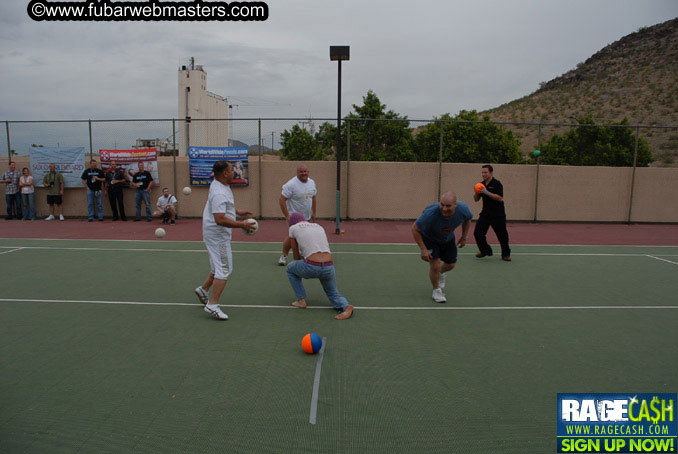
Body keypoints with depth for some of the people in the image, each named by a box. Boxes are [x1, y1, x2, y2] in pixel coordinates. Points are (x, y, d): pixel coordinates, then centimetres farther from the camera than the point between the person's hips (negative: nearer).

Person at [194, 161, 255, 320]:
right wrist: (241, 225, -27)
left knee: (219, 267, 21)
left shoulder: (220, 184, 8)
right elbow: (220, 219, -33)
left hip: (217, 234, 11)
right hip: (218, 236, -11)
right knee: (224, 269, -9)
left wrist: (238, 212, 22)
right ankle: (212, 305, -6)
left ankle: (203, 289, 36)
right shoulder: (219, 194, -26)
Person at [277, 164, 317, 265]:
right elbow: (282, 199, -18)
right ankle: (284, 256, 2)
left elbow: (313, 198, 19)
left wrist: (313, 213, 16)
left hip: (307, 217, 6)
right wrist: (287, 216, -22)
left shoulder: (312, 182, 6)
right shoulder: (291, 184, -16)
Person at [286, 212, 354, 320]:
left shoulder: (293, 228, 14)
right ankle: (346, 306, -6)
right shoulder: (319, 227, 26)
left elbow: (296, 255, 19)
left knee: (290, 269, 30)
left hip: (311, 267, -4)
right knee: (333, 294, 27)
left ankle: (301, 300, 23)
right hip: (329, 268, 4)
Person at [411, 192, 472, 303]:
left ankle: (440, 273, 52)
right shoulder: (431, 214, -42)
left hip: (448, 239, 5)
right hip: (429, 238, -4)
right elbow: (415, 229, -28)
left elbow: (467, 219, -2)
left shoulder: (463, 209, -29)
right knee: (435, 266, -14)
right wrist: (423, 249, -28)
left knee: (451, 264, 15)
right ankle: (436, 291, 14)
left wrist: (464, 237, 0)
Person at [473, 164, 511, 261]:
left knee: (502, 235, 2)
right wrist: (476, 192, -9)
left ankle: (506, 254, 21)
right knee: (477, 233, -3)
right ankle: (485, 251, 17)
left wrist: (487, 192, -25)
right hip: (485, 214, 5)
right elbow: (476, 199, 13)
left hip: (498, 215, -5)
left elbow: (500, 198, -20)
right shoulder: (481, 184, 9)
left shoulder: (497, 183, -9)